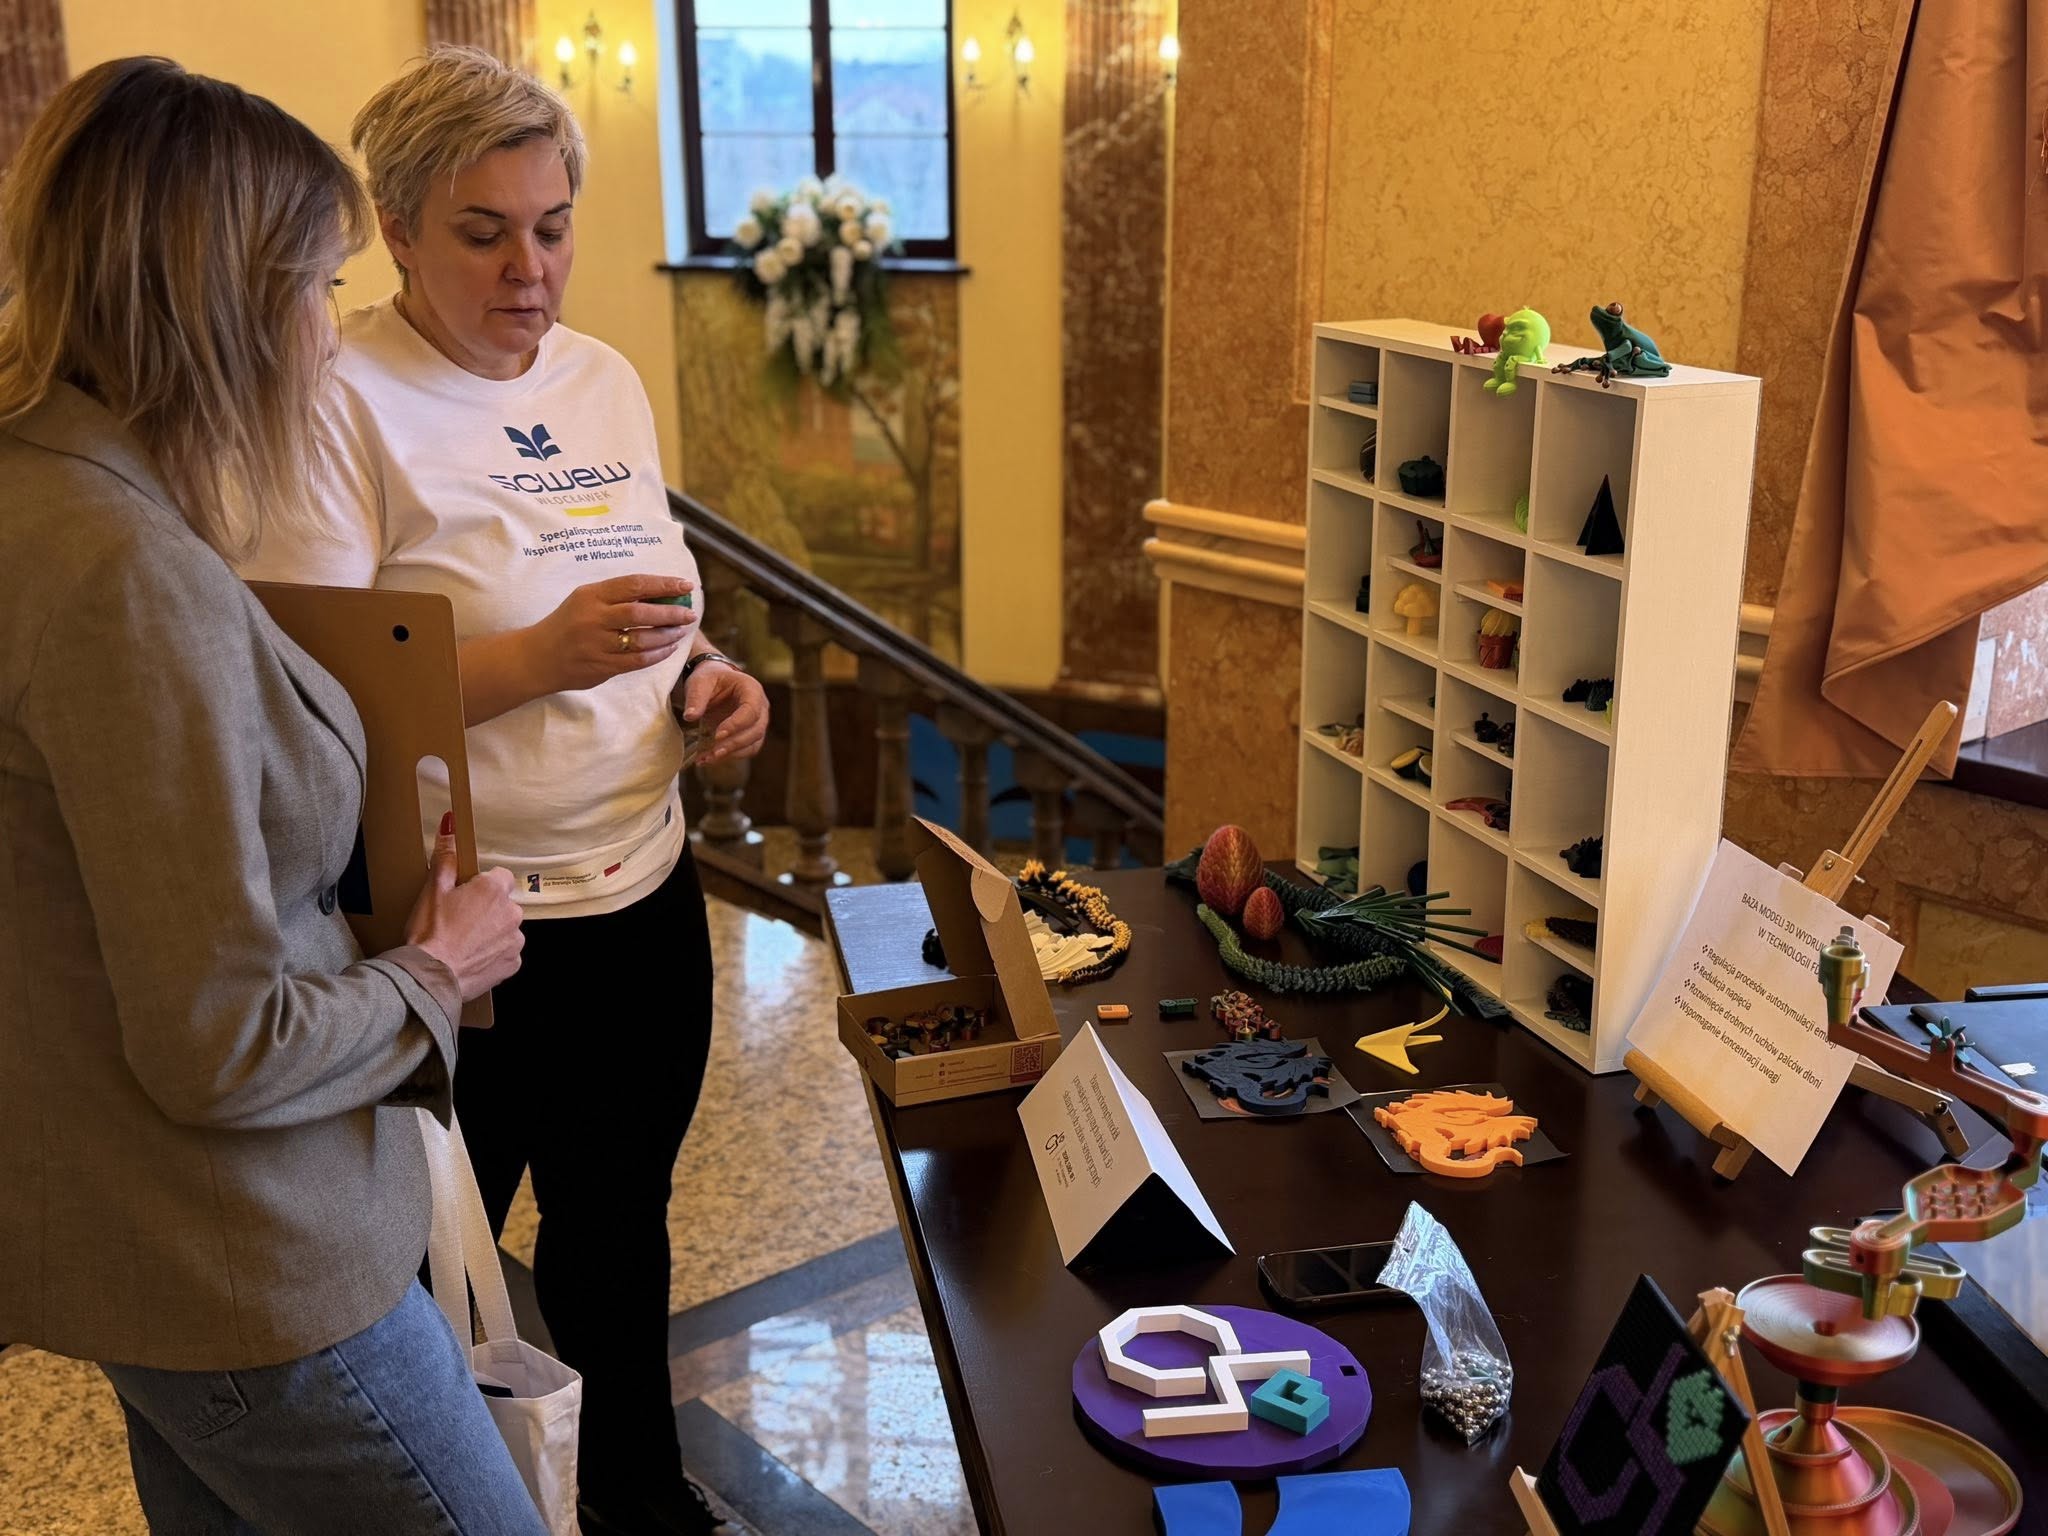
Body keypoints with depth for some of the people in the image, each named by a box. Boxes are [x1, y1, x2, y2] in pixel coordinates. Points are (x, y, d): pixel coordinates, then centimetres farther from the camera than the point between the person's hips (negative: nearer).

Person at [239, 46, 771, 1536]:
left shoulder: (607, 379, 7)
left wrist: (710, 677, -3)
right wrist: (536, 658, -30)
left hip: (644, 893, 7)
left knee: (620, 1228, 24)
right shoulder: (343, 402, -14)